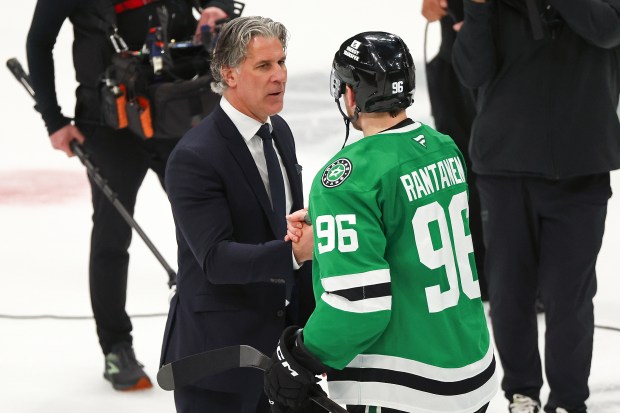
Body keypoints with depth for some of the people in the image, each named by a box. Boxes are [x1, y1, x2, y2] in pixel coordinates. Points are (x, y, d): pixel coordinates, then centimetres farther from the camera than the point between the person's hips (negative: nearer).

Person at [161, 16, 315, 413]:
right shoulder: (194, 158, -19)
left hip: (279, 342, 8)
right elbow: (216, 258, -26)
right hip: (218, 351, -8)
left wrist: (311, 329, 13)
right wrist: (294, 251, -40)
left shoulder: (280, 132, 8)